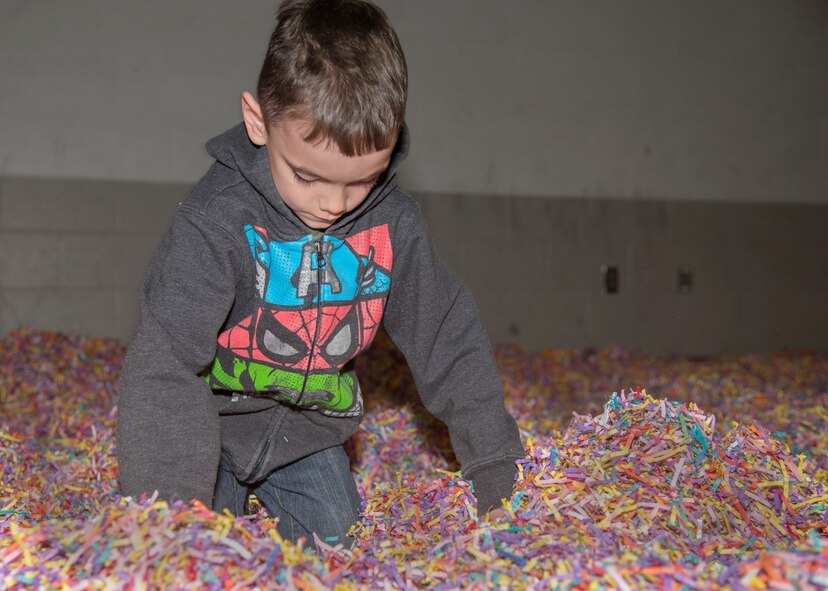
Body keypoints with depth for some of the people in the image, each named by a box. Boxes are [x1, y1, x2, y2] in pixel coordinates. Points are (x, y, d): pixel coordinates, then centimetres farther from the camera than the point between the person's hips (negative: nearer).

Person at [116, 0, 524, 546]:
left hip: (309, 429, 4)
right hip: (211, 425, -3)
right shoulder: (218, 219, -29)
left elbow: (449, 341, -6)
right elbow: (163, 365, -32)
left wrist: (502, 471, -7)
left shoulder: (394, 222, -16)